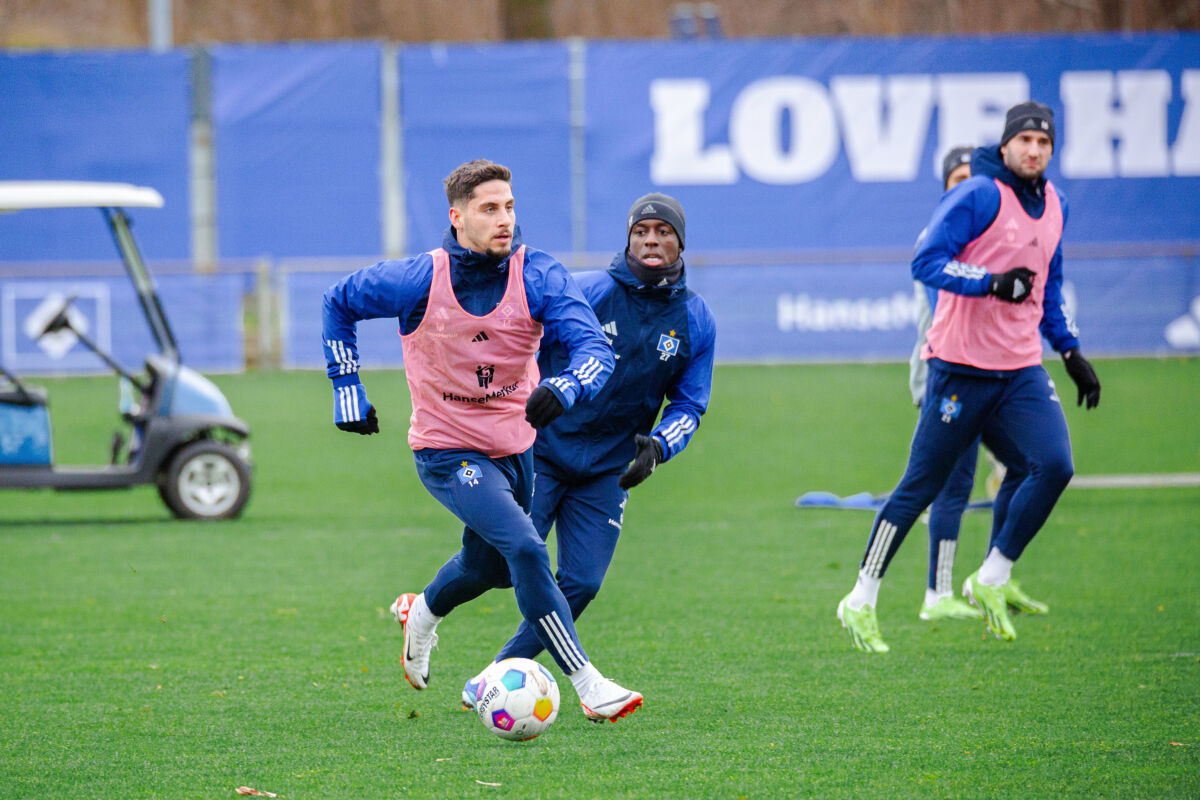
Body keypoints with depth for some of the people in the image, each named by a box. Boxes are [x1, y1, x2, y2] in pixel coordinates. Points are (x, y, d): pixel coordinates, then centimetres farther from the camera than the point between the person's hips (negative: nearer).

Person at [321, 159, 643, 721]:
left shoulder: (538, 278, -15)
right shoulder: (419, 281, -17)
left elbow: (595, 348, -26)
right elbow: (338, 302, 0)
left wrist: (565, 387, -48)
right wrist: (346, 388, -3)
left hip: (516, 443, 5)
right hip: (447, 450, -5)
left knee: (490, 565, 23)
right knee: (525, 548, -23)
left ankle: (421, 613, 57)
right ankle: (588, 687, -22)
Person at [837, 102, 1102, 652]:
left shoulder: (1054, 205, 14)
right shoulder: (979, 195, -10)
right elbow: (927, 262, -17)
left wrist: (1071, 351, 20)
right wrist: (993, 282, -28)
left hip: (1022, 370, 6)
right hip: (961, 366, -6)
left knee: (1052, 465, -13)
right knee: (922, 484, -1)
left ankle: (991, 581, 1)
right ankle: (861, 602, 9)